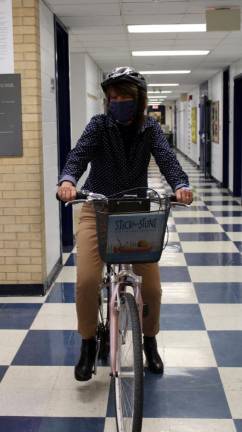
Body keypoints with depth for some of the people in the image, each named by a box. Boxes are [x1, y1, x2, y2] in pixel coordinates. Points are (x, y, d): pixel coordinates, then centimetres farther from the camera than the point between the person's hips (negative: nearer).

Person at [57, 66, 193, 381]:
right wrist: (68, 180, -44)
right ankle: (89, 344, 7)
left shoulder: (150, 129, -1)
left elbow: (166, 158, -17)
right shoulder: (99, 125, -5)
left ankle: (150, 342, 26)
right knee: (87, 282, -19)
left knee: (151, 287, -3)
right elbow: (80, 153, -21)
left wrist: (180, 185, -39)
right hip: (97, 211, -1)